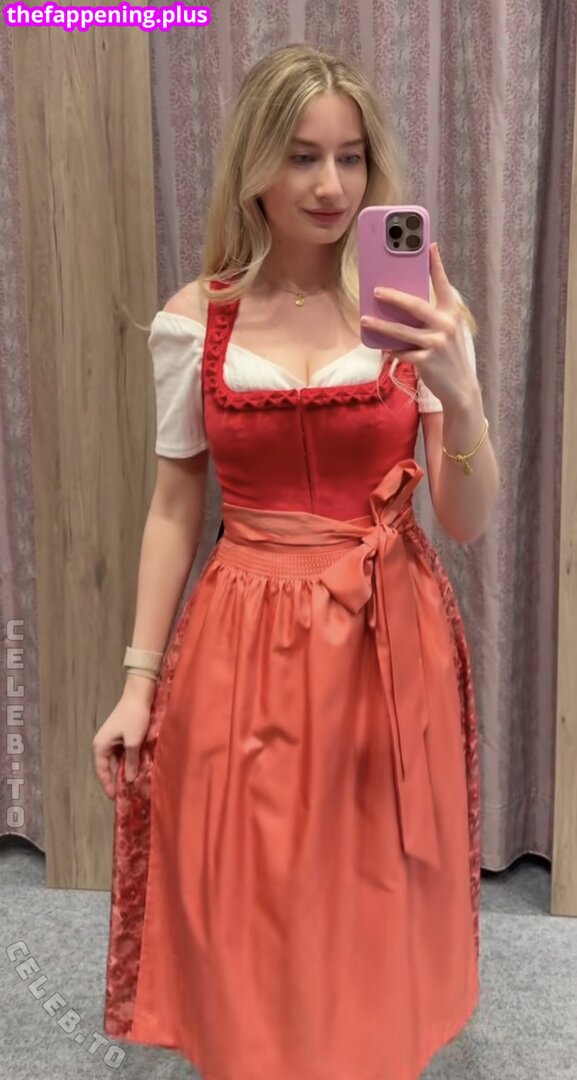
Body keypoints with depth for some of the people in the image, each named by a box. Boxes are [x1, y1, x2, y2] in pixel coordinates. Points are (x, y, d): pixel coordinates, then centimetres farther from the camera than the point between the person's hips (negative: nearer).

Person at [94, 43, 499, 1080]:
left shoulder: (416, 311, -2)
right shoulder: (195, 320, 0)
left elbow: (468, 524, -4)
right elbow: (174, 507, 5)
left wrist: (460, 395, -22)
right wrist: (140, 678, 2)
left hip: (391, 646, 0)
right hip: (245, 648, 1)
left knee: (374, 911, 13)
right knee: (248, 918, 11)